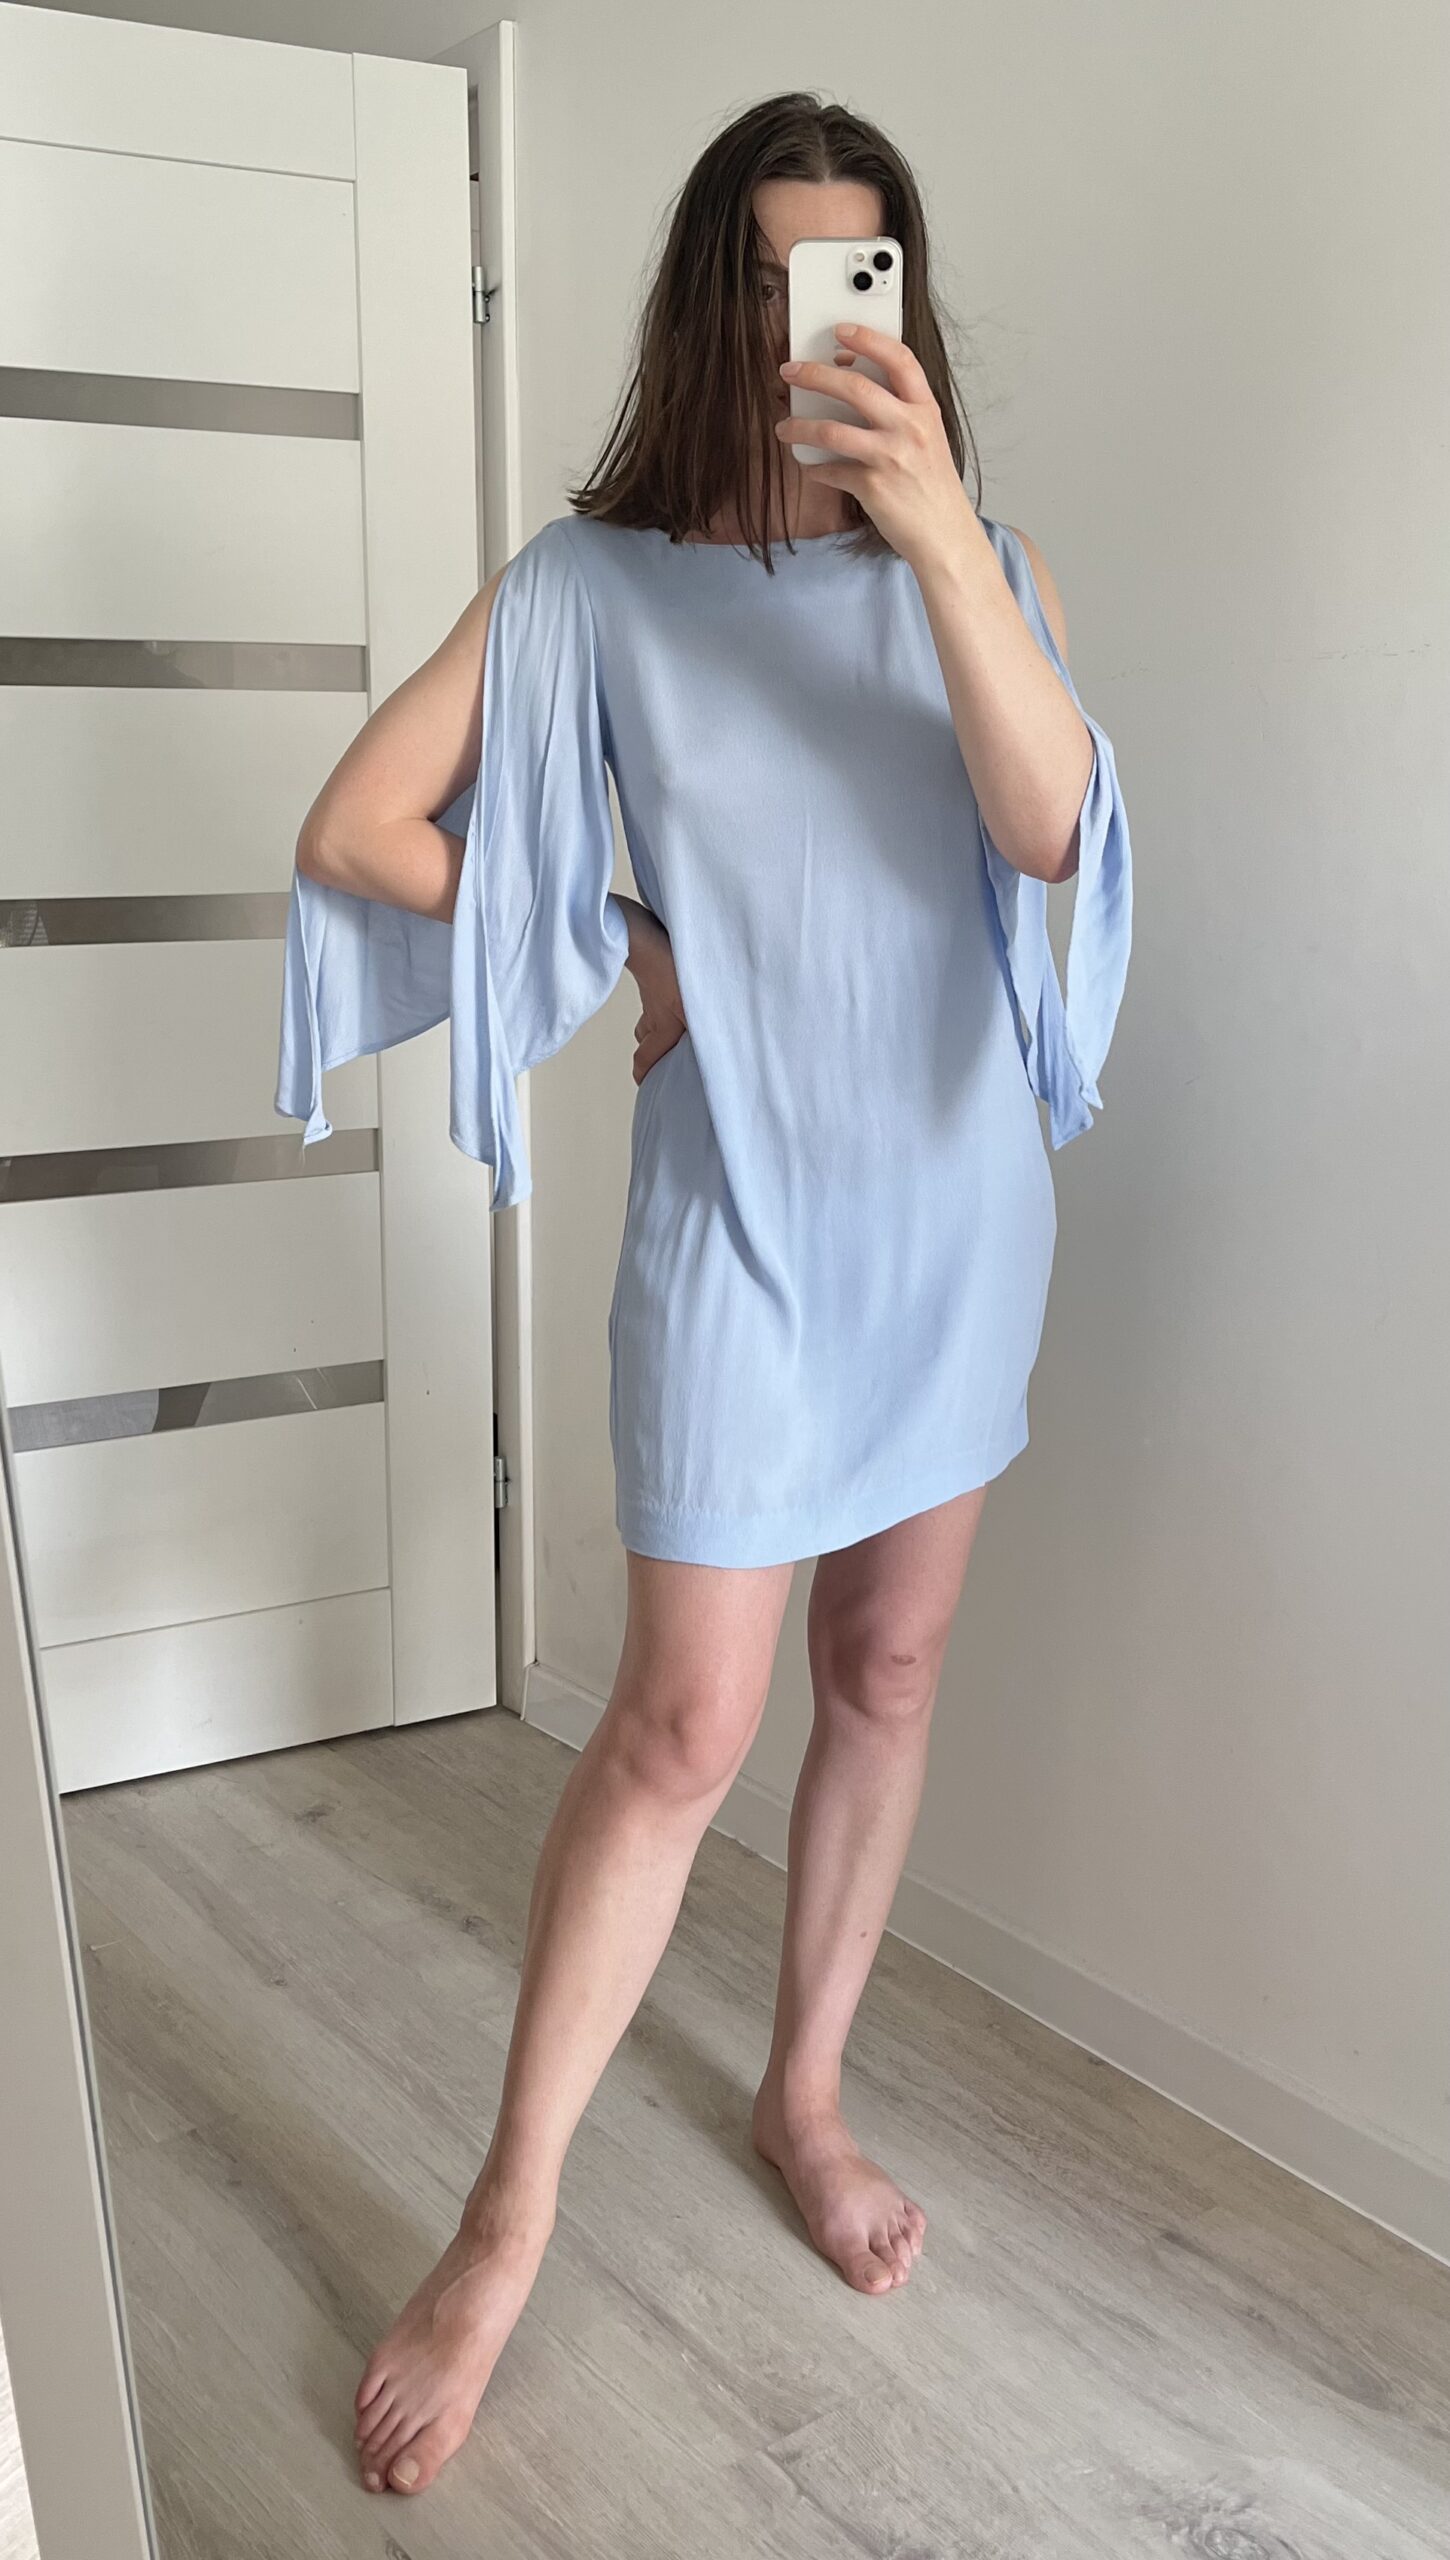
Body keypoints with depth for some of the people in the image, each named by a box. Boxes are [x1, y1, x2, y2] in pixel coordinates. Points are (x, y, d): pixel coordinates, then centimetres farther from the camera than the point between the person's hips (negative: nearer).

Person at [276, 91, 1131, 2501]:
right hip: (742, 1218, -3)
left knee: (890, 1669, 12)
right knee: (683, 1726, -2)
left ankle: (807, 2093, 33)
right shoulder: (598, 581, -5)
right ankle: (511, 2212, 15)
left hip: (961, 1206, 4)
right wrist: (621, 950, -4)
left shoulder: (973, 561, 2)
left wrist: (941, 532, -28)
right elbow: (355, 825, -5)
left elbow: (1050, 826, -16)